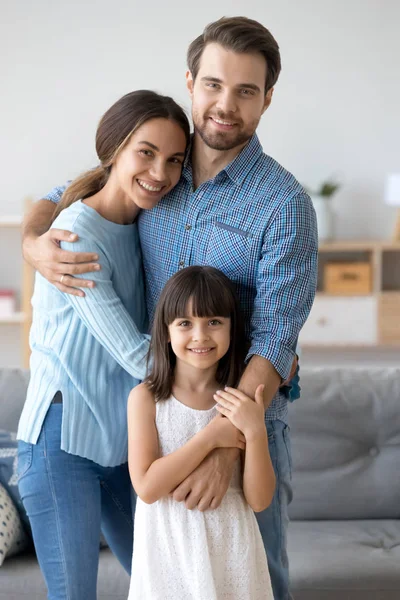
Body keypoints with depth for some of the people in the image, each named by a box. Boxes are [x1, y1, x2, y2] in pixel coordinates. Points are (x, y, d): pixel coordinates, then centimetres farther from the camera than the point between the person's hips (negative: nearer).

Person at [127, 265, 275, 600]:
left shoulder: (243, 402, -4)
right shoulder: (146, 398, -8)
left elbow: (259, 500, -6)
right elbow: (147, 487, -15)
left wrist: (256, 432, -19)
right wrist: (210, 437, -19)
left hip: (230, 550, 1)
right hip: (168, 551, -1)